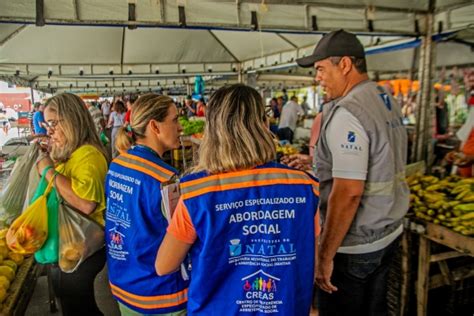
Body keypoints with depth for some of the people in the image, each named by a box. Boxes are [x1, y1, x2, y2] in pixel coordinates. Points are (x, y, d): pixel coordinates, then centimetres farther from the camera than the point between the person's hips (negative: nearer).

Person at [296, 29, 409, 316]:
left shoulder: (346, 113, -23)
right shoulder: (389, 102, 7)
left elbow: (348, 193, -27)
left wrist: (325, 255, -19)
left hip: (354, 246, -9)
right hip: (389, 234, 9)